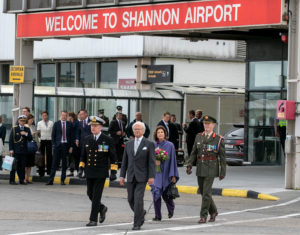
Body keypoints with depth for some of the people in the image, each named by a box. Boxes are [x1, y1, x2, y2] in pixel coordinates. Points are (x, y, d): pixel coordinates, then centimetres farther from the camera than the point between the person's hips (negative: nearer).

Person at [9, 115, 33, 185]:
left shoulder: (27, 129, 12)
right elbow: (11, 140, -1)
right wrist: (11, 149, -9)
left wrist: (26, 134, -11)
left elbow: (30, 139, 7)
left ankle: (22, 180, 6)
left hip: (24, 150, 3)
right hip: (16, 150, -3)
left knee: (22, 166, 1)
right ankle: (12, 180, -1)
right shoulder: (14, 129, 3)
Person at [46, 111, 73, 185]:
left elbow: (71, 136, 7)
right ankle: (51, 180, -2)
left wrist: (71, 146, 0)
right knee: (55, 162, -3)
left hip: (66, 145, 1)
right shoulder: (56, 124, 4)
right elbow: (53, 135, 4)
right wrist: (54, 145, -5)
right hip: (58, 145, -1)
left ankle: (62, 180, 10)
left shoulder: (69, 124, 6)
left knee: (64, 163, 4)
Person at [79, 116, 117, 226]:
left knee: (96, 196, -7)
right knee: (90, 194, 10)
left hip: (101, 173, -5)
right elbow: (83, 155, 18)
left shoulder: (107, 140, -4)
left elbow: (113, 156, -1)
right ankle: (102, 208, 36)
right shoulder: (87, 139, 10)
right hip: (89, 172, 5)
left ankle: (93, 219, -3)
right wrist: (81, 167, 11)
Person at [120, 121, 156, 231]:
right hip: (130, 176, 5)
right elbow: (125, 161, 14)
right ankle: (141, 213, 34)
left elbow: (152, 162, -4)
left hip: (142, 176, -5)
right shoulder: (128, 144, 12)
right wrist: (122, 175, 8)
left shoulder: (149, 144, 0)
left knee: (138, 199, -12)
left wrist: (151, 176, -11)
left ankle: (137, 223, -7)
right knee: (131, 200, 8)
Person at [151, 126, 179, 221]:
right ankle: (158, 216, -2)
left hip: (166, 173, -2)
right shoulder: (153, 145, 4)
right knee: (156, 193, -8)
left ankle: (171, 208, 37)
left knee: (165, 195, 5)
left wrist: (173, 175, -6)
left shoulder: (170, 145, -2)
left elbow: (173, 160, -3)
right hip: (156, 173, 2)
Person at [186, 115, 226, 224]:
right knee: (203, 192, 12)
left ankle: (203, 216, -4)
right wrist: (189, 165, -2)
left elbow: (222, 157, -2)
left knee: (206, 193, -9)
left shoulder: (218, 139, -4)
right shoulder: (198, 137, 8)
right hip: (200, 169, 5)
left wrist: (223, 172, -4)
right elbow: (193, 153, 10)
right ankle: (213, 211, 32)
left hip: (211, 169, -5)